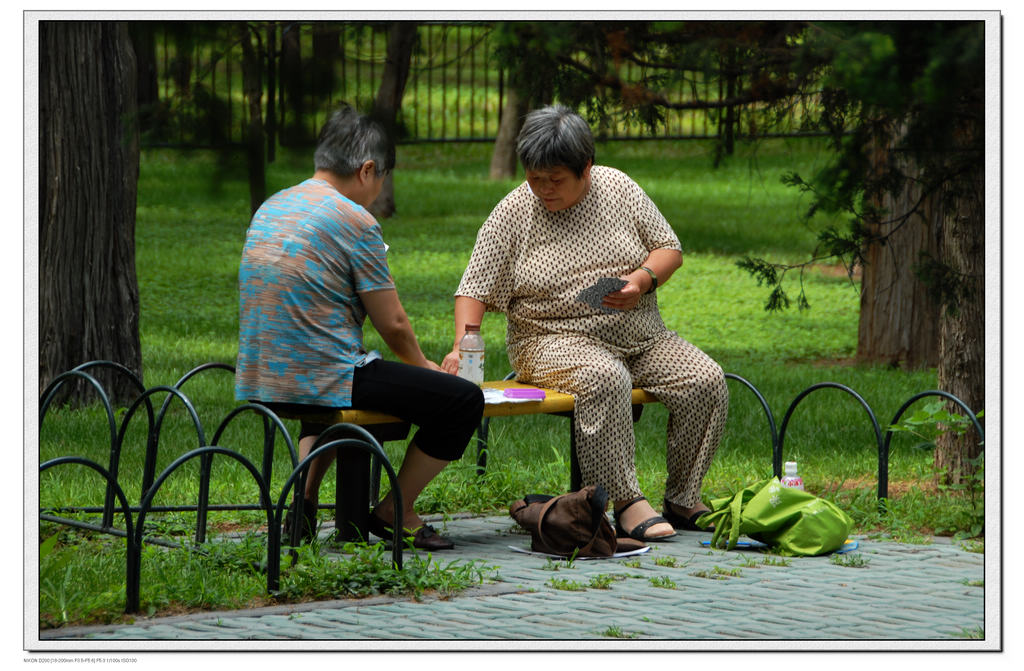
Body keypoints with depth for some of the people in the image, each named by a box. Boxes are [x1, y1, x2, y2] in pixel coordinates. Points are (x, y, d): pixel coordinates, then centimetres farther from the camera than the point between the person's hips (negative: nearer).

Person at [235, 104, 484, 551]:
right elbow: (393, 325, -5)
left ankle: (303, 502, 22)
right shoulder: (353, 220, -10)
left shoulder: (270, 208, 13)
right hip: (320, 378, -8)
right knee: (464, 401, -2)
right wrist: (421, 365, 15)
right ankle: (395, 511, 9)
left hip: (257, 383, 8)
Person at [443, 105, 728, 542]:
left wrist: (642, 280, -12)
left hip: (641, 338, 4)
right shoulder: (513, 213, -4)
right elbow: (476, 288, -5)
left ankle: (682, 500, -7)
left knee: (706, 380, -17)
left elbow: (669, 248, 9)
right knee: (605, 378, -37)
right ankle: (627, 504, -34)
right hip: (555, 340, -4)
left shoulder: (618, 188, 3)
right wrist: (463, 345, -21)